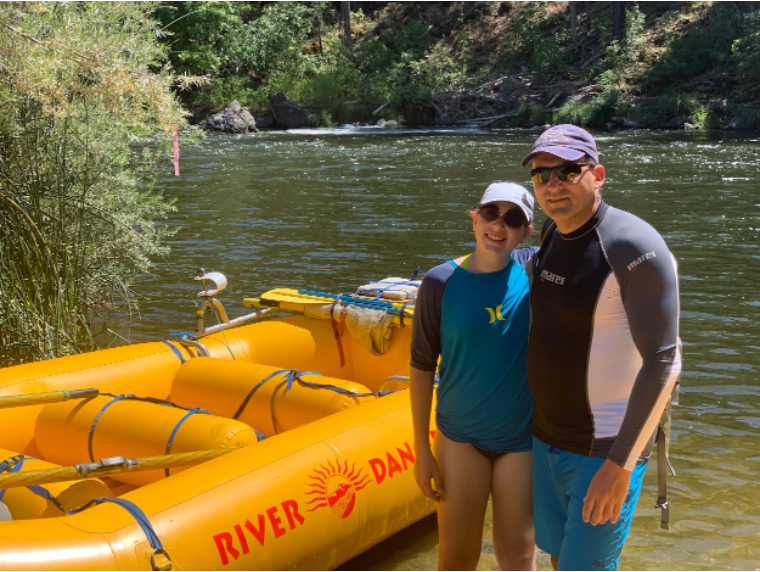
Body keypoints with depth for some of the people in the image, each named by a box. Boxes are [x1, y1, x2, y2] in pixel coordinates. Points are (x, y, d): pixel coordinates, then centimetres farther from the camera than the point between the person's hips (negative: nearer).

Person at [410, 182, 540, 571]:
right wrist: (421, 450, -4)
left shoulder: (535, 269, -7)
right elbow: (422, 368, -5)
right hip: (460, 438, 0)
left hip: (522, 438, 1)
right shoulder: (441, 283, -11)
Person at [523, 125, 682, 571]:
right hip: (547, 437, 8)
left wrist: (619, 466, -25)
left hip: (608, 450, -8)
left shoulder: (635, 246, -23)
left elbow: (663, 363, -25)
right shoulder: (556, 233, 2)